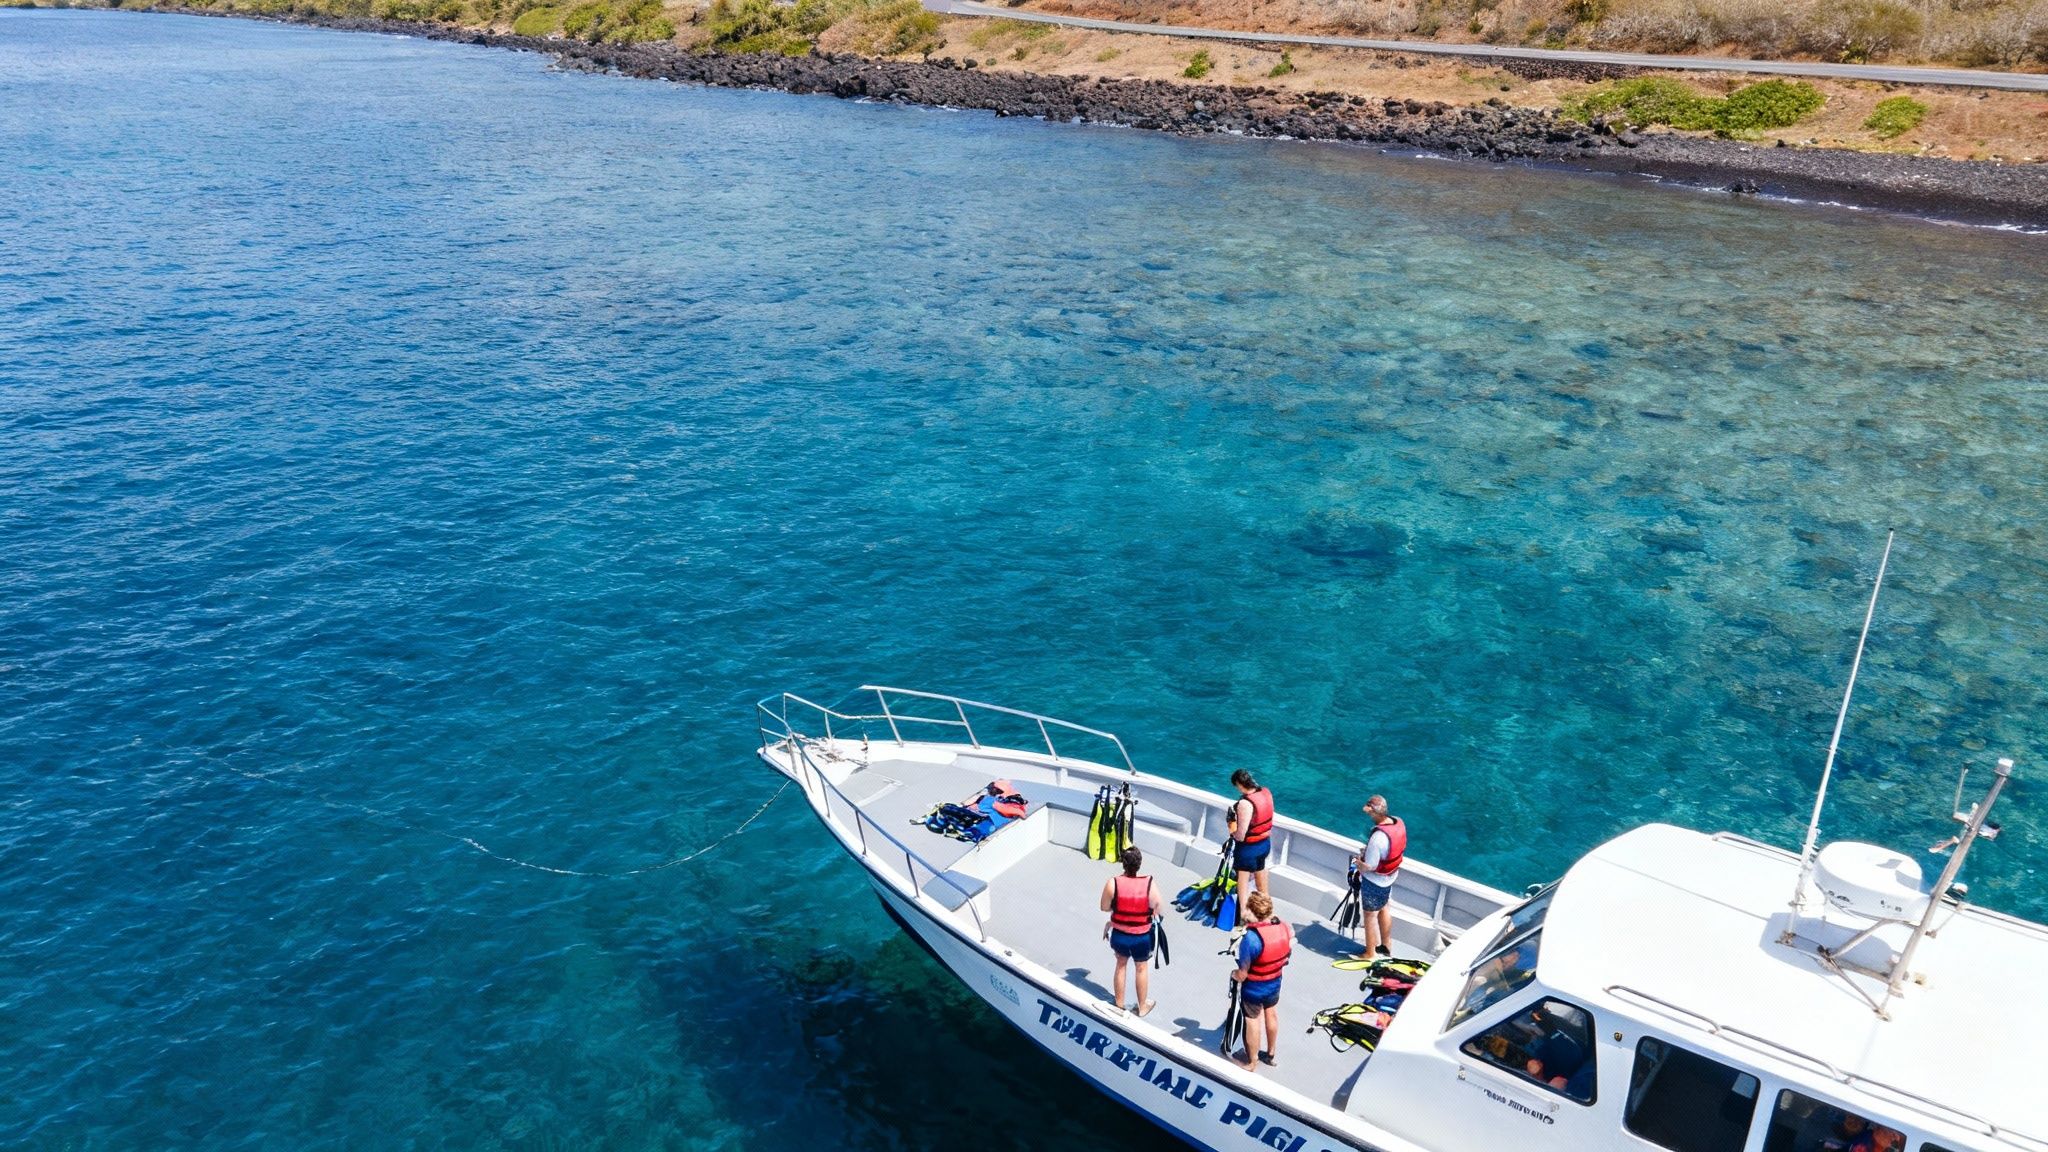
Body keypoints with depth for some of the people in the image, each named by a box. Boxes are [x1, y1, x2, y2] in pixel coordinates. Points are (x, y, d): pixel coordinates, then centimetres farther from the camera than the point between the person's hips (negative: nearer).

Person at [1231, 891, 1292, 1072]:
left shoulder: (1251, 938, -35)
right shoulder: (1283, 928, -17)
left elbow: (1242, 974, -27)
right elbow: (1286, 954, 1)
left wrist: (1234, 975, -6)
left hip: (1254, 989, -6)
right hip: (1275, 983, 6)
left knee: (1252, 1021, 15)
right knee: (1271, 1014, 27)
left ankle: (1251, 1063, 34)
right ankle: (1271, 1053, 48)